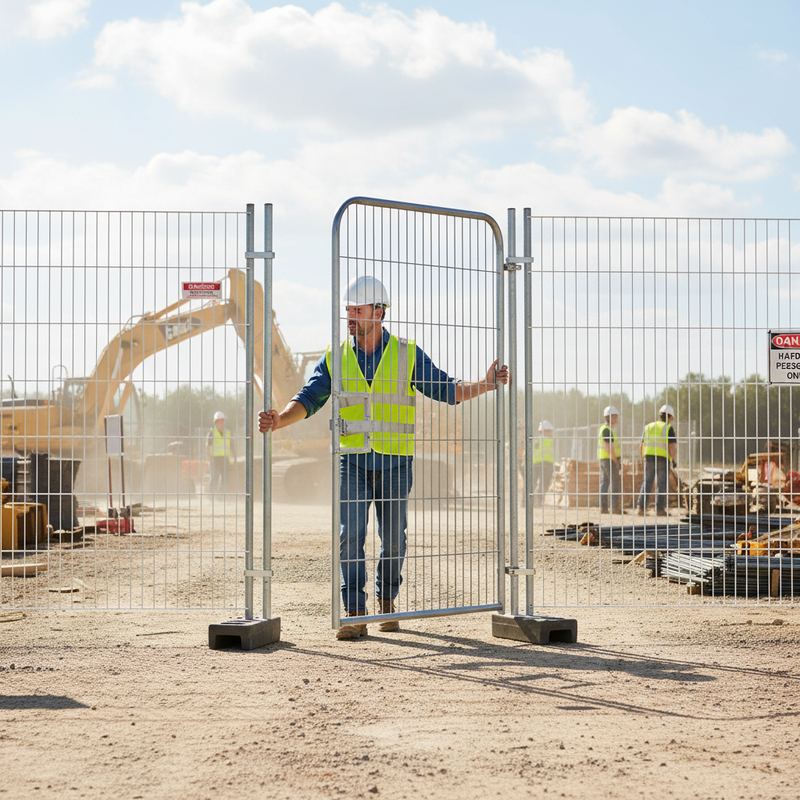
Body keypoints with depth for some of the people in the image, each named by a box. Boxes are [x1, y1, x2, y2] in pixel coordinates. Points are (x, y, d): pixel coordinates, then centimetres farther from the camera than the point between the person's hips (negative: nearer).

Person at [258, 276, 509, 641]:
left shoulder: (407, 354, 2)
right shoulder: (335, 358, 5)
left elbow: (447, 391, 2)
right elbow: (308, 399, -1)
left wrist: (486, 383, -11)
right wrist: (279, 419, -19)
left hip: (395, 462, 0)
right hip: (352, 461, 0)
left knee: (393, 540, 6)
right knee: (350, 535, -12)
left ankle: (386, 603, 28)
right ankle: (355, 615, -8)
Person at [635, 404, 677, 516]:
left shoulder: (648, 427, 13)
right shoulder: (668, 428, -1)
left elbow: (641, 445, 11)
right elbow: (671, 446, -10)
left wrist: (643, 460, 20)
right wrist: (675, 460, -1)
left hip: (649, 457, 4)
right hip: (663, 459, -4)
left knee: (647, 482, 5)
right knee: (661, 484, 3)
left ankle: (641, 506, -6)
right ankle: (659, 509, 2)